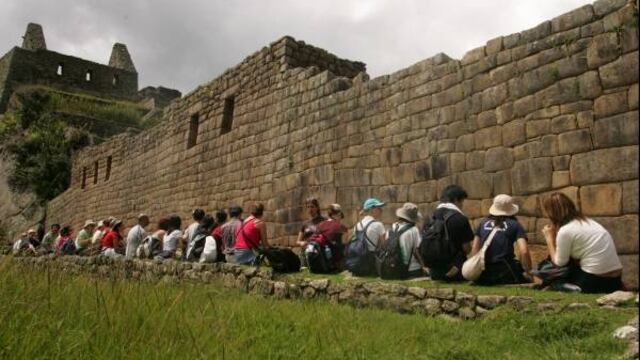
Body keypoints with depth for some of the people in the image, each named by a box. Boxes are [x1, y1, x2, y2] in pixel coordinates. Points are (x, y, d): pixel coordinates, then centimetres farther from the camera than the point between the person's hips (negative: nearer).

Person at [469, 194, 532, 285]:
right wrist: (528, 273, 5)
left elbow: (474, 249, 15)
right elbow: (524, 251, -6)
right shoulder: (515, 225, 6)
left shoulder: (483, 223, 15)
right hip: (504, 274, -3)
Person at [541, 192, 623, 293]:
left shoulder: (565, 230, -14)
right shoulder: (586, 221, 10)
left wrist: (549, 238, 4)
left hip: (595, 281, -7)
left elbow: (559, 263, -3)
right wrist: (555, 235, 11)